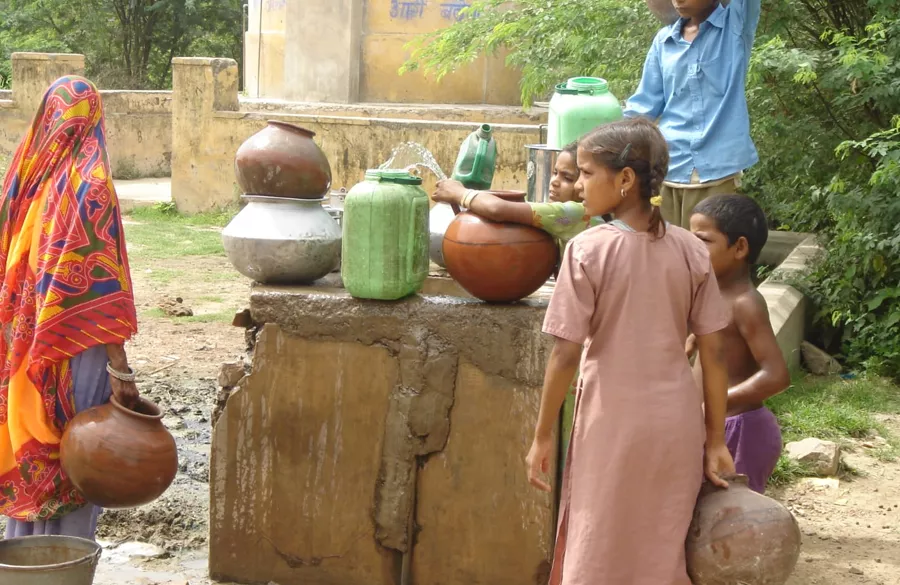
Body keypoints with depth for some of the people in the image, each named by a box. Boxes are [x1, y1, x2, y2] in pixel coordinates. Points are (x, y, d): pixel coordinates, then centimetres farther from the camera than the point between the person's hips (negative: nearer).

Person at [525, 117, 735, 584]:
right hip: (676, 423, 4)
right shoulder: (690, 250, -2)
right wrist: (716, 440, 9)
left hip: (613, 422, -3)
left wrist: (542, 436, -2)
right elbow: (713, 352, 0)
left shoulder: (588, 250, -13)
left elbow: (567, 355, -12)